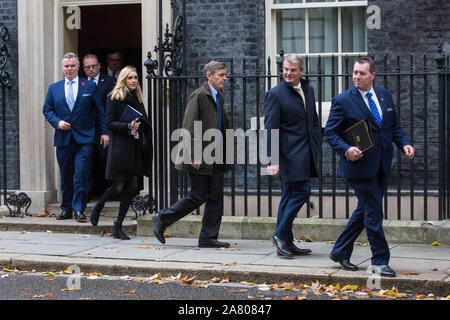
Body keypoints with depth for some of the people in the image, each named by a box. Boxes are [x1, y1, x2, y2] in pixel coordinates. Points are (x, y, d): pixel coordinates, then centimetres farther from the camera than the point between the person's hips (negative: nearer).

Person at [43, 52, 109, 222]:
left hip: (84, 139, -2)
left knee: (81, 174, -10)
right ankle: (66, 209, 15)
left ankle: (79, 209, -4)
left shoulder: (90, 86, 6)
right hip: (63, 138, 2)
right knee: (65, 176, 7)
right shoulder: (54, 88, 11)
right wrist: (57, 122, -5)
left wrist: (104, 132, 1)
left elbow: (99, 111, 6)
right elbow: (47, 109, 13)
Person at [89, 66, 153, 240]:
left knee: (132, 187, -1)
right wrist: (128, 126, -22)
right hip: (120, 146, -6)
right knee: (118, 187, -5)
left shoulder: (138, 98, 15)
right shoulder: (114, 98, -3)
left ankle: (118, 226, 8)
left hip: (136, 148, 6)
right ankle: (97, 207, 25)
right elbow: (109, 123, -9)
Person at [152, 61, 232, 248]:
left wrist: (224, 153, 15)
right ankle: (162, 219, 12)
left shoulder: (219, 97, 15)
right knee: (198, 197, -4)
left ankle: (208, 238, 11)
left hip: (216, 159, 8)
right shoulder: (198, 96, -12)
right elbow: (189, 127, -17)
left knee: (216, 198, 5)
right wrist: (193, 156, -21)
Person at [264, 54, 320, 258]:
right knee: (301, 191, -13)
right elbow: (270, 129, -13)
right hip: (290, 154, -7)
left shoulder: (308, 90, 13)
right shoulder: (275, 95, -9)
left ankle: (286, 244, 14)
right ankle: (281, 236, -2)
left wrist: (315, 148, 15)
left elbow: (314, 121, 22)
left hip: (306, 153, 7)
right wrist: (272, 160, -18)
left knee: (290, 196, 10)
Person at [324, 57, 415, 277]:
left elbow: (394, 126, 17)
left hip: (381, 166, 6)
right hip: (360, 166, -6)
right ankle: (380, 261, 6)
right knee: (373, 213, -5)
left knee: (365, 211, 14)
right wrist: (346, 150, -21)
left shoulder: (385, 96, 10)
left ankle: (340, 252, 27)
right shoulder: (342, 101, -7)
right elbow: (329, 132, -5)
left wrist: (404, 144, -1)